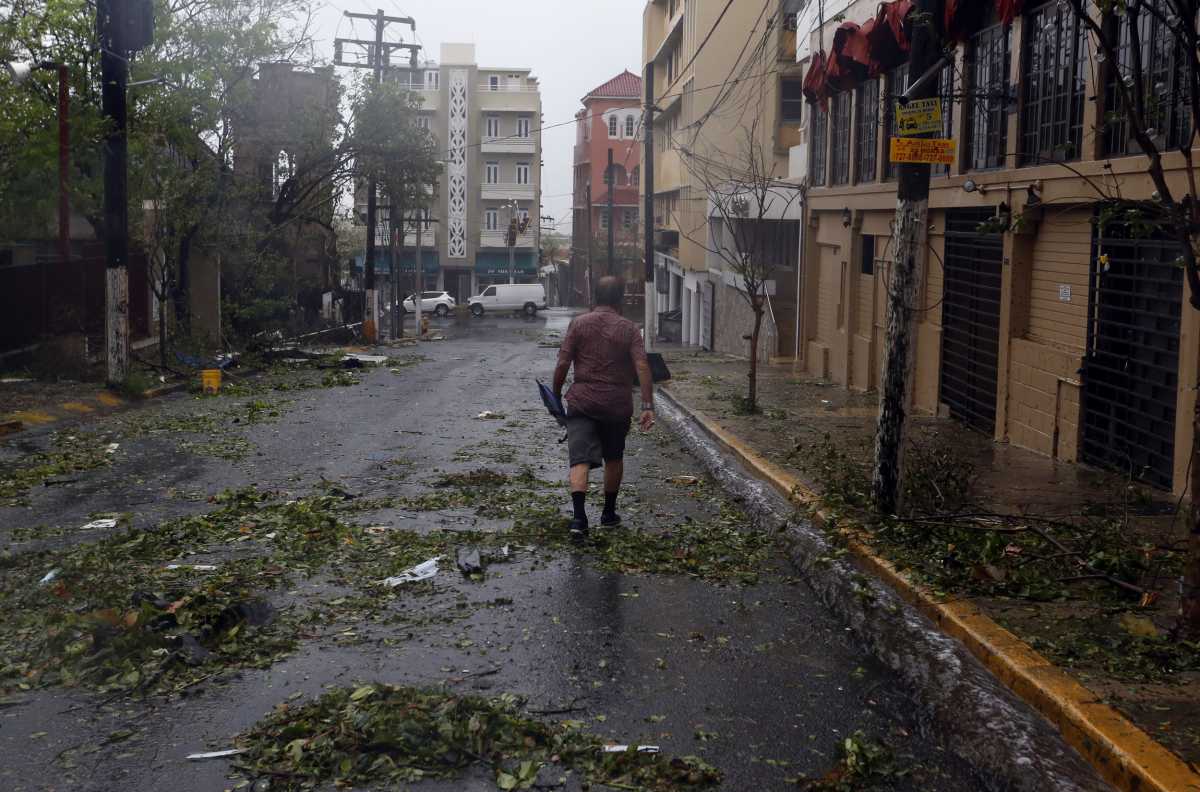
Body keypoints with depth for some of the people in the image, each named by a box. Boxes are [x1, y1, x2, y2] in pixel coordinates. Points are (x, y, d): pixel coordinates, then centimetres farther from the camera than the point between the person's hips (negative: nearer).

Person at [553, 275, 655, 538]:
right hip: (617, 405, 1)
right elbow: (642, 367, -12)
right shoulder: (629, 329, -2)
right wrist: (648, 405, -12)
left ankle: (579, 515, -24)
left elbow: (562, 364, -4)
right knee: (614, 459, 19)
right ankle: (609, 513, 31)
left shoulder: (579, 324, -1)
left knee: (580, 459, -6)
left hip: (581, 402, -1)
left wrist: (556, 395, 9)